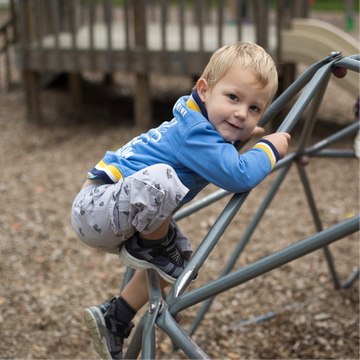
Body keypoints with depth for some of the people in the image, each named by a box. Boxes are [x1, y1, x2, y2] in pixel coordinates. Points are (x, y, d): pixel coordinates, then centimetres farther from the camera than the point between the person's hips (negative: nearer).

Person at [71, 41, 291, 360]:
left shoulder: (198, 119, 7)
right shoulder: (195, 133, -22)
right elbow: (238, 175, -32)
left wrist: (243, 136, 18)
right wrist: (269, 149, -13)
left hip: (122, 215, 11)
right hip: (96, 206, -11)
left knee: (179, 257, 22)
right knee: (160, 178, -38)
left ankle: (113, 320, 25)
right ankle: (150, 248, -8)